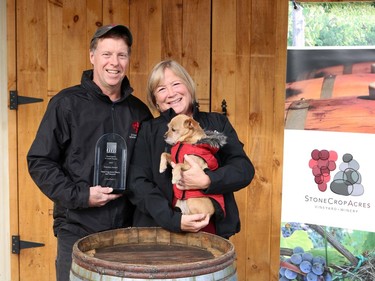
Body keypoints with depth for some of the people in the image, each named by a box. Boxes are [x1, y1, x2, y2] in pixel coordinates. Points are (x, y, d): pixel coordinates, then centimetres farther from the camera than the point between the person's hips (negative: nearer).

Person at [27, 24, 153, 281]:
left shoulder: (139, 110, 8)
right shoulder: (67, 103, -3)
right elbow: (39, 162, -5)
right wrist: (80, 196, -14)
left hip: (128, 229, 3)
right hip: (78, 230, -3)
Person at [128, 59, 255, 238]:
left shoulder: (217, 123, 8)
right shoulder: (148, 131, 4)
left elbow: (245, 169, -1)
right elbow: (137, 183, -6)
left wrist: (207, 181, -19)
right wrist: (174, 220, -19)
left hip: (213, 230, 1)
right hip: (160, 229, -1)